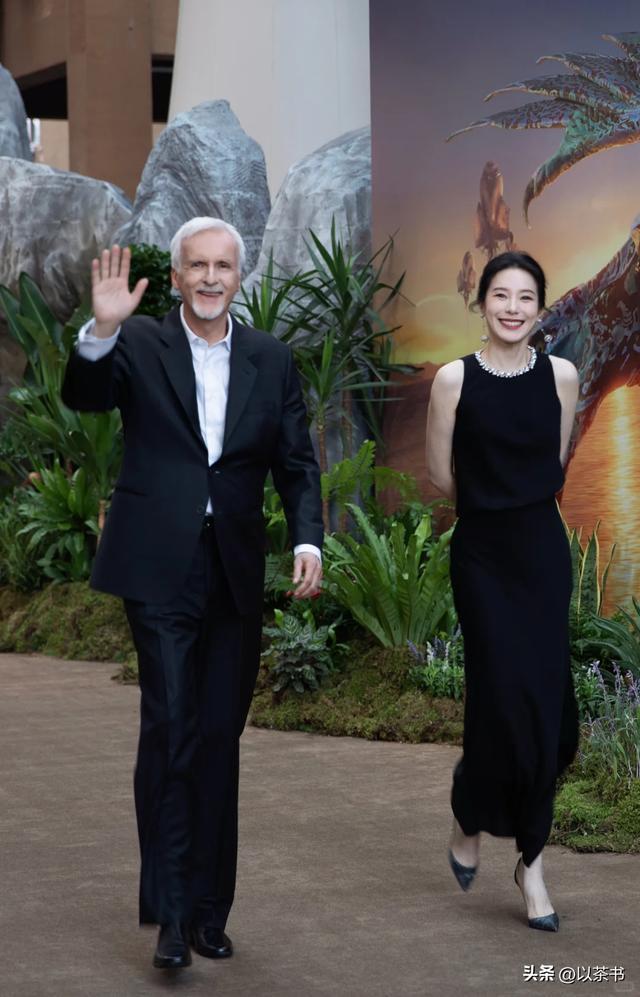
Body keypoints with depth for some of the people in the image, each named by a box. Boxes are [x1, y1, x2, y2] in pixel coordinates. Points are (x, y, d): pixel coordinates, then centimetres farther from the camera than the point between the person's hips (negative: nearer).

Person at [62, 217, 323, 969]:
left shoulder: (271, 360, 9)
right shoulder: (139, 345, 1)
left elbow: (296, 462, 8)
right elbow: (83, 397, -15)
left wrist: (307, 541, -7)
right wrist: (102, 329, -33)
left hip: (236, 574, 3)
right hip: (160, 569, -3)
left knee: (219, 737, 8)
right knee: (169, 727, -10)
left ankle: (209, 906, 16)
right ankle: (171, 911, -5)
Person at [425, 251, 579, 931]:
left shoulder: (561, 376, 0)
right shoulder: (455, 379, -7)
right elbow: (440, 476, 1)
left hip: (542, 551, 2)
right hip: (482, 554, -2)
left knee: (543, 702, 1)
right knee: (504, 700, -5)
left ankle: (531, 860, 11)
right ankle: (469, 818, 23)